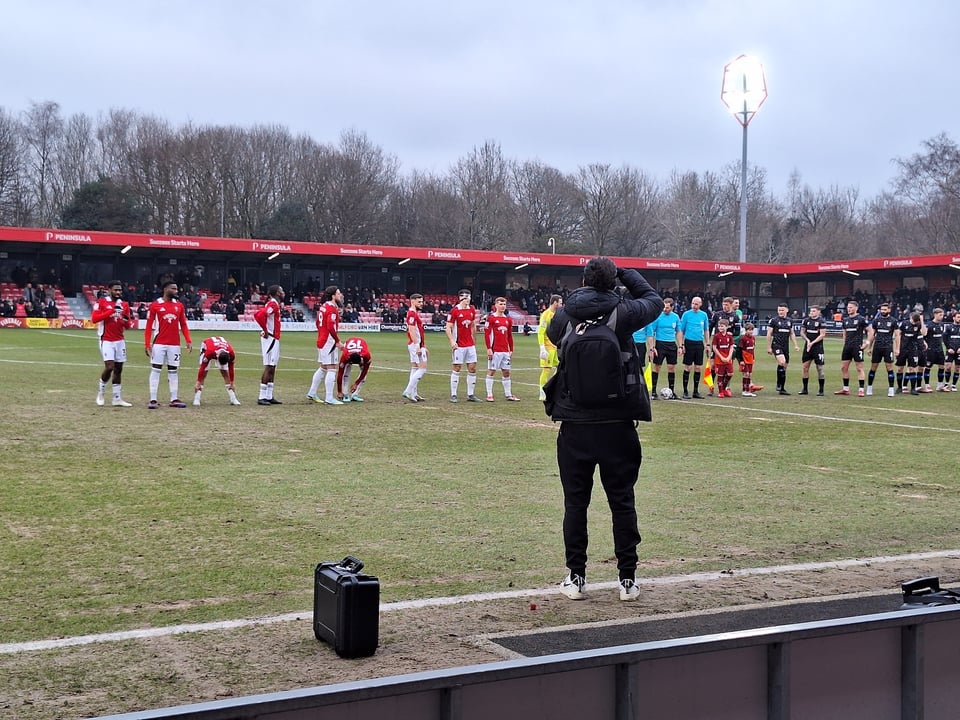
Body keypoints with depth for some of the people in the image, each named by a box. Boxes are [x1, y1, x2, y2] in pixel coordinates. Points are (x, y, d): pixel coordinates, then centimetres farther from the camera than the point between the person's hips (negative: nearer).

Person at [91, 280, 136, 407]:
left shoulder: (124, 305, 11)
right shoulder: (101, 302, -3)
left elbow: (128, 326, 14)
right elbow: (94, 319, -14)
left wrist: (127, 321, -11)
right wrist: (111, 311, -18)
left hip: (120, 341, 5)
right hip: (106, 340, -5)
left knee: (118, 369, 5)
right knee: (109, 366, -16)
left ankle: (117, 399, 10)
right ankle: (101, 392, 9)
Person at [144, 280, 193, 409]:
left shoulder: (179, 305, 9)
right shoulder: (155, 305, -2)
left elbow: (183, 325, 11)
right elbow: (149, 326, -3)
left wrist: (188, 341, 1)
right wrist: (147, 344, -9)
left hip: (174, 344, 4)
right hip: (159, 344, -4)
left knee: (173, 371, 8)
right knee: (155, 370, -2)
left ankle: (174, 399, 12)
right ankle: (153, 400, 1)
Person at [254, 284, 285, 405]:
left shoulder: (275, 304, 14)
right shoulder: (273, 304, -15)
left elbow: (259, 313, 23)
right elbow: (259, 315, -28)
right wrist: (265, 330, -19)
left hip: (274, 339, 10)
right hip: (270, 339, -10)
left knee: (272, 368, 12)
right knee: (268, 367, -8)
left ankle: (269, 396, 16)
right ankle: (262, 397, -6)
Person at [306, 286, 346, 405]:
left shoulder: (323, 307, 13)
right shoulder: (332, 309, -16)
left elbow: (318, 324, 20)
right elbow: (331, 328, -23)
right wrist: (338, 341, -16)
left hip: (321, 341, 10)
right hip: (329, 342, -10)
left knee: (323, 369, 19)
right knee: (332, 369, -6)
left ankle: (312, 393, 25)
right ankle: (329, 398, -6)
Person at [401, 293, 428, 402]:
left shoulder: (416, 313, 18)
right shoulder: (412, 313, -14)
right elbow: (411, 331, -21)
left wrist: (424, 346, 22)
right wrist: (417, 346, -25)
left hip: (418, 345, 10)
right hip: (416, 345, -10)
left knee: (415, 369, 11)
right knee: (422, 368, -11)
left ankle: (414, 394, 14)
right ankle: (408, 392, -13)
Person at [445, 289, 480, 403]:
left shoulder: (472, 309, 9)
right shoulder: (454, 310, -8)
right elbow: (448, 328, -8)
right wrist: (452, 341, -19)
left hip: (470, 345, 6)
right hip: (459, 345, -6)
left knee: (472, 369, 4)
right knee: (457, 369, -3)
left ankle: (471, 395, 11)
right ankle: (453, 395, 4)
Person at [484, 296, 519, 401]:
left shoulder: (508, 319, 13)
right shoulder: (491, 318, -4)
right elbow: (486, 333, -8)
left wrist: (511, 350, 14)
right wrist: (489, 348, -14)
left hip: (505, 351, 6)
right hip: (494, 350, -6)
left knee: (506, 372, 9)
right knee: (491, 371, -1)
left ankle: (508, 394, 15)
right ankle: (489, 395, 3)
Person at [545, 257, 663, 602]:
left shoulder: (563, 315, -1)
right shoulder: (623, 313, -7)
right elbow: (654, 300, 14)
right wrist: (626, 274, 25)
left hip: (574, 426, 1)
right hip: (617, 425, -1)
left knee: (575, 502, 9)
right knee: (622, 502, 8)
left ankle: (576, 578, 13)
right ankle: (627, 579, 13)